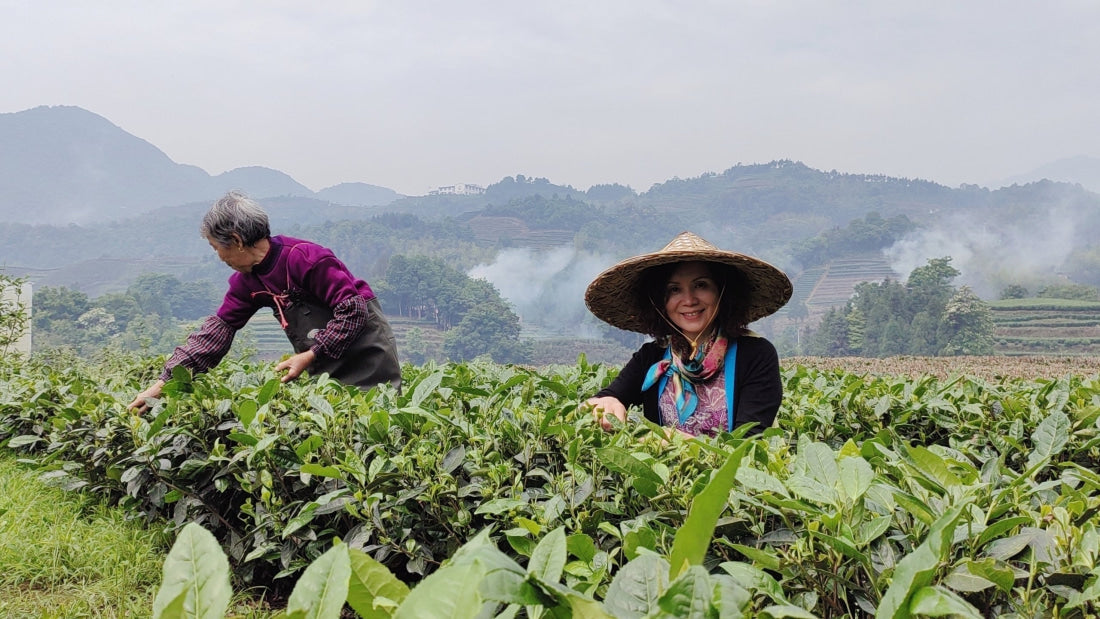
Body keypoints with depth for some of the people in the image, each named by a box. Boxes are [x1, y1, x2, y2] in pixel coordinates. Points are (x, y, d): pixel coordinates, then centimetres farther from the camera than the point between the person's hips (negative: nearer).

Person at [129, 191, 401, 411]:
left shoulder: (305, 258, -24)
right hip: (324, 365, 8)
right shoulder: (247, 281, 2)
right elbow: (219, 328, 1)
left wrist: (310, 356, -24)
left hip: (366, 351, -7)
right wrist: (164, 382, -5)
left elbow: (353, 310, -24)